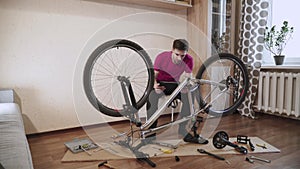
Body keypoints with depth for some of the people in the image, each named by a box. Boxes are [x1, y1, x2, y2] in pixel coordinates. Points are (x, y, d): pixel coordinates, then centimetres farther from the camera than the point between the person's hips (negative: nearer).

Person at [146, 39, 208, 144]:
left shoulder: (189, 60, -14)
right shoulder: (162, 57, -19)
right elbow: (154, 74, -13)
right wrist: (155, 85, -36)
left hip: (176, 85, 2)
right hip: (161, 83, -1)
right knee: (152, 95, -34)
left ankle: (182, 129, -11)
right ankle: (151, 130, -23)